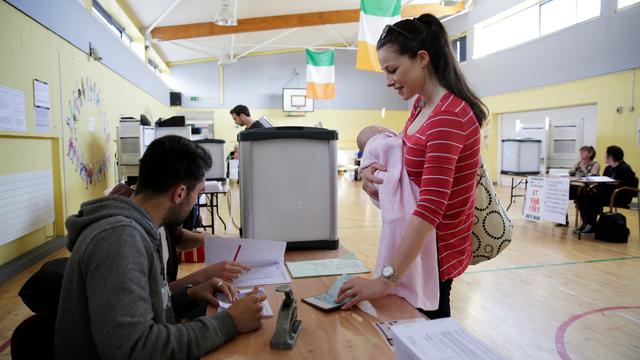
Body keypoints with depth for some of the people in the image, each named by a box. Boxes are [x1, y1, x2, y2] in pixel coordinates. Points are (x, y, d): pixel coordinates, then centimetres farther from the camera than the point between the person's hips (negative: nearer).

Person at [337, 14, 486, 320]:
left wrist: (386, 280, -33)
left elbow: (430, 207, -32)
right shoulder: (422, 104, 3)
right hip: (416, 238, 8)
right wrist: (376, 170, -9)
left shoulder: (449, 117, -26)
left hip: (435, 245, -8)